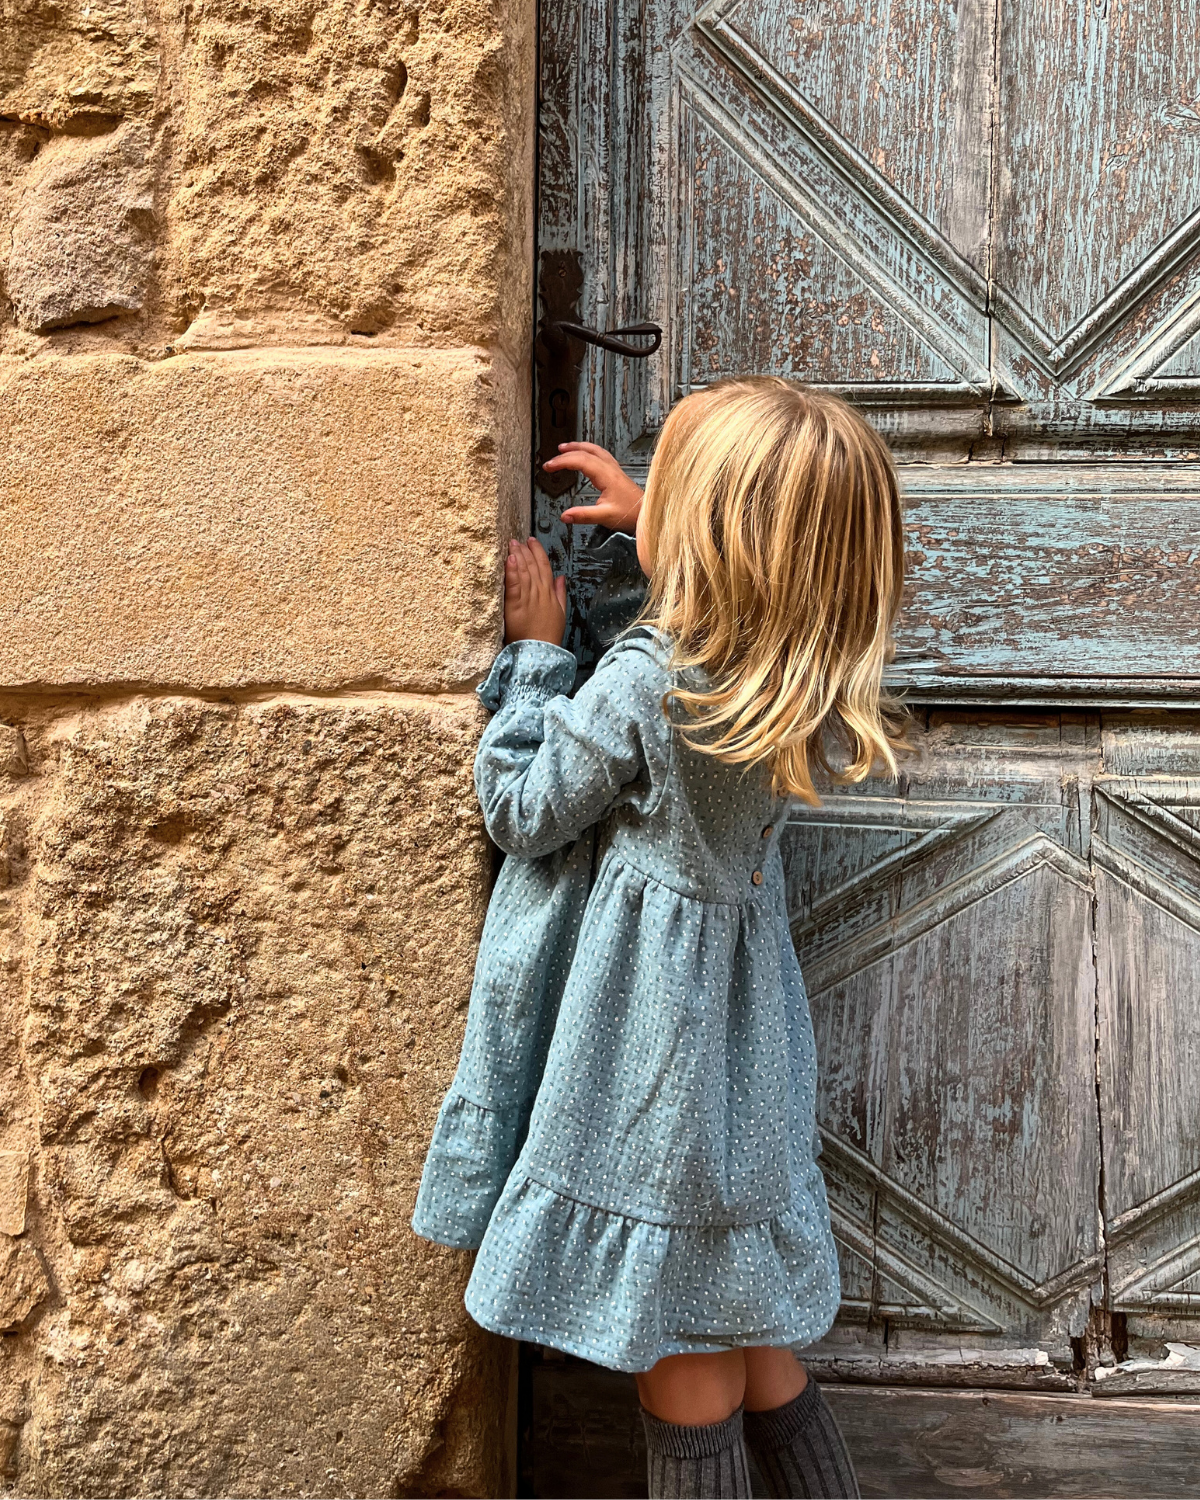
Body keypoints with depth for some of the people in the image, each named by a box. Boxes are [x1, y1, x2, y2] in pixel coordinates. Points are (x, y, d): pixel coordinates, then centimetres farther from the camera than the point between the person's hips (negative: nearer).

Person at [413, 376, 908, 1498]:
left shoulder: (643, 680, -25)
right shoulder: (811, 679, -4)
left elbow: (522, 811, -10)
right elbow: (753, 593, 22)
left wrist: (534, 650, -3)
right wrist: (655, 521, 20)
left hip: (653, 1054, -7)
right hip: (742, 1069, 7)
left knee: (686, 1381, 9)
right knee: (760, 1362, 21)